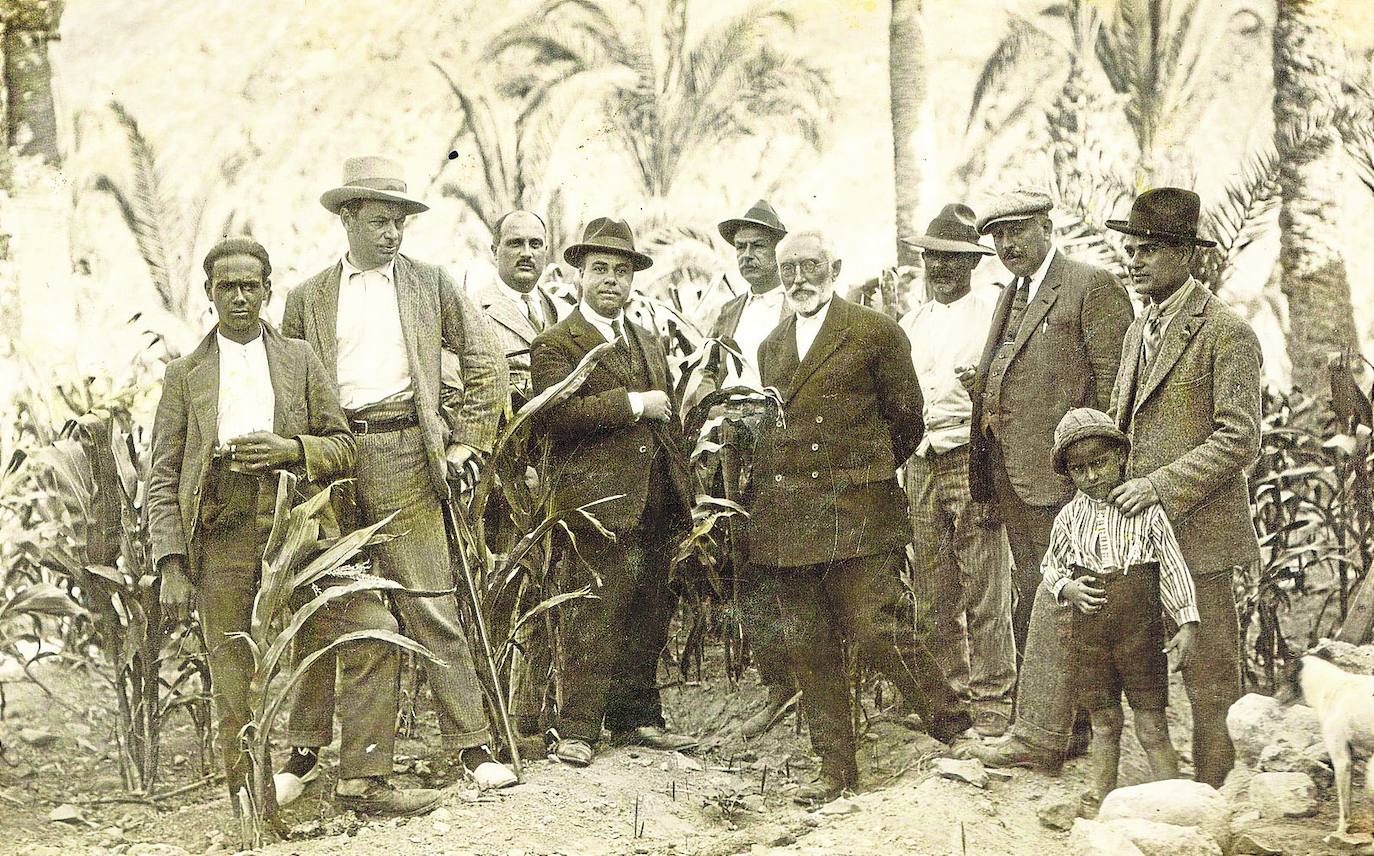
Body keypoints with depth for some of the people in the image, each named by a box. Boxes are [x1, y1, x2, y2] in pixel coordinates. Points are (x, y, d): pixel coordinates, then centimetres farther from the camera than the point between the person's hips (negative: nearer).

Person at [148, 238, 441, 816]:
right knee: (235, 689, 0)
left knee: (375, 632, -14)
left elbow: (342, 447, 12)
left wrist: (291, 449, -10)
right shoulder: (185, 375, 13)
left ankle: (362, 782, -9)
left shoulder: (300, 360, 16)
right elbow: (163, 479, 8)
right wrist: (171, 566, -3)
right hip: (223, 539, -1)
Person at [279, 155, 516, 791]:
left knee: (432, 607, -4)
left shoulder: (431, 286, 10)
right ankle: (305, 749, 16)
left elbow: (487, 363, 11)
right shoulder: (308, 298, 12)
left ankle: (471, 744, 1)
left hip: (405, 458, -1)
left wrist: (466, 441, 5)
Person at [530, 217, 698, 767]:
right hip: (598, 503, -7)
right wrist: (632, 404, -15)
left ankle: (636, 719, 22)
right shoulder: (556, 344, -2)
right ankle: (576, 729, -2)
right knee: (596, 614, -9)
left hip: (657, 507, 7)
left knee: (650, 615, 11)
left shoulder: (650, 344, 23)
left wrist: (683, 493, 20)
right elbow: (556, 415, -18)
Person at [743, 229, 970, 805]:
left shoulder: (875, 333, 1)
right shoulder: (772, 347, 18)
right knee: (806, 646, 5)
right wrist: (761, 497, 13)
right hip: (785, 517, 5)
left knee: (874, 631, -11)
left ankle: (958, 731, 8)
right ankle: (836, 766, 15)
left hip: (854, 513, -5)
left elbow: (907, 422, 6)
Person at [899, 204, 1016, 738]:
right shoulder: (911, 324, 18)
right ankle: (951, 690, 18)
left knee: (985, 591, -5)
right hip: (920, 465, 6)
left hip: (973, 459, -6)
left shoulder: (994, 312, -1)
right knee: (935, 593, 8)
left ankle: (992, 699, 3)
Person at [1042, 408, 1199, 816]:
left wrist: (1187, 625, -5)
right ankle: (1097, 799, 20)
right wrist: (1068, 589, -6)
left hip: (1141, 633, -2)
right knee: (1104, 724, 11)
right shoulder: (1069, 518, 3)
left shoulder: (1147, 511, -4)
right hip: (1089, 637, 2)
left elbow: (1174, 570, -1)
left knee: (1152, 726, 0)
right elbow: (1051, 567, 16)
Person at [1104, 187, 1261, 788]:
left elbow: (1238, 441, -15)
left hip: (1197, 532, -7)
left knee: (1209, 675, -1)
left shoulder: (1226, 333, -9)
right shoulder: (1139, 331, 17)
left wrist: (1160, 486, -19)